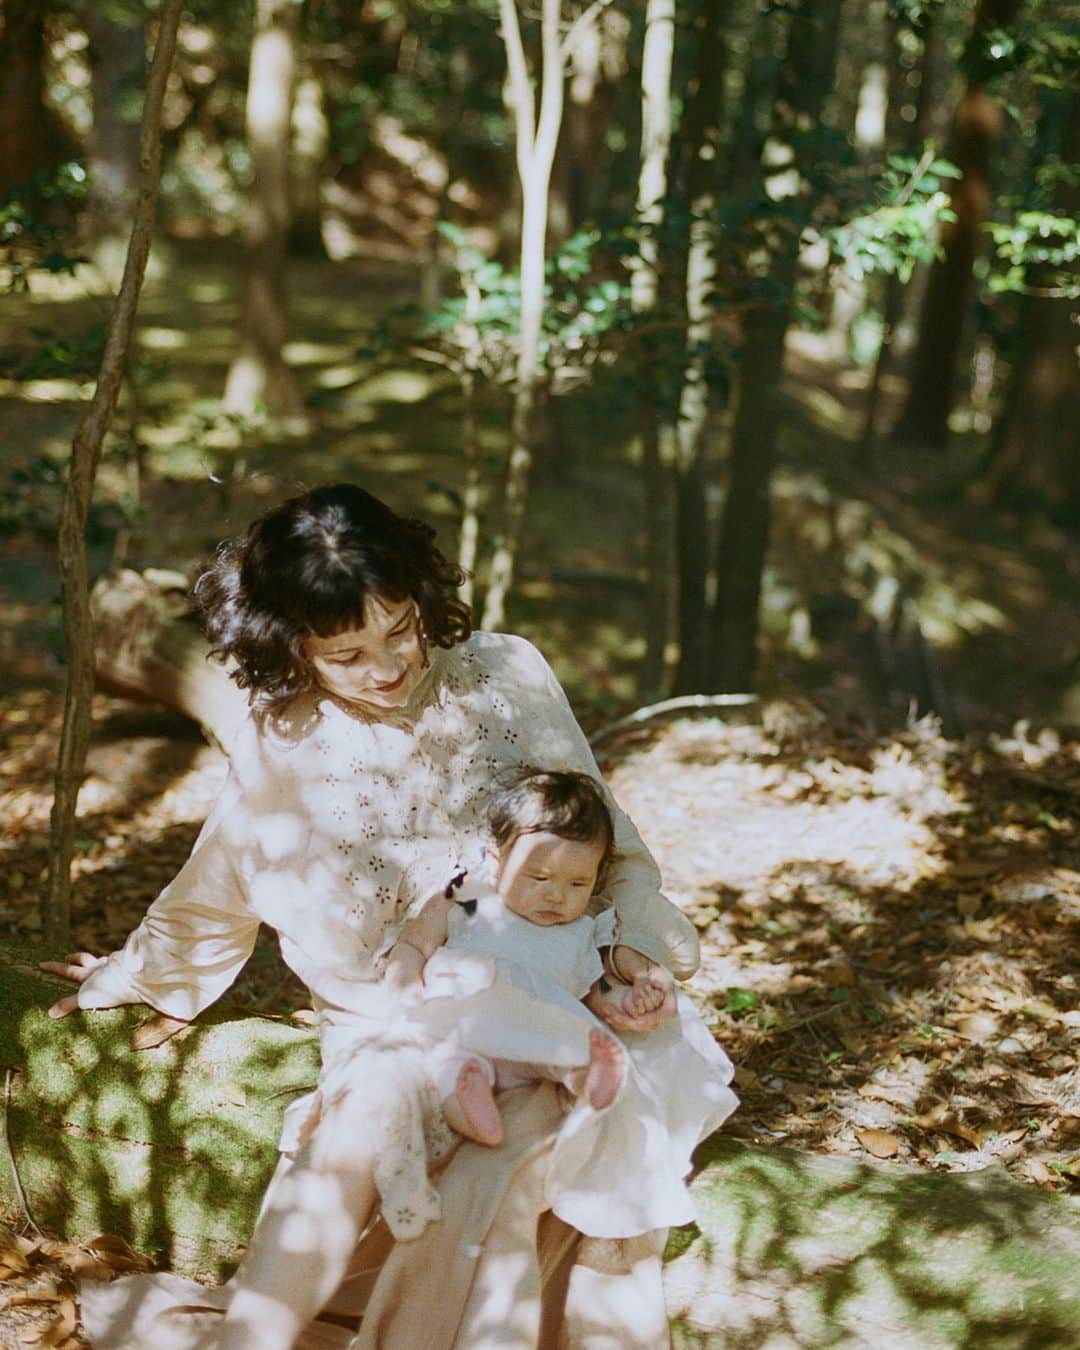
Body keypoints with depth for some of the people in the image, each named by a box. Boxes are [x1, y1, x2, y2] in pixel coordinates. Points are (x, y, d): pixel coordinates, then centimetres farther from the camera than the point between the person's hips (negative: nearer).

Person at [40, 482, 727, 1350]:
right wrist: (130, 975, 32)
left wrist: (633, 945, -13)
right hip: (392, 1029, 0)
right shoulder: (281, 748, 1)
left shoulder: (507, 676, -1)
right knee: (373, 1105, -34)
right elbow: (215, 896, 20)